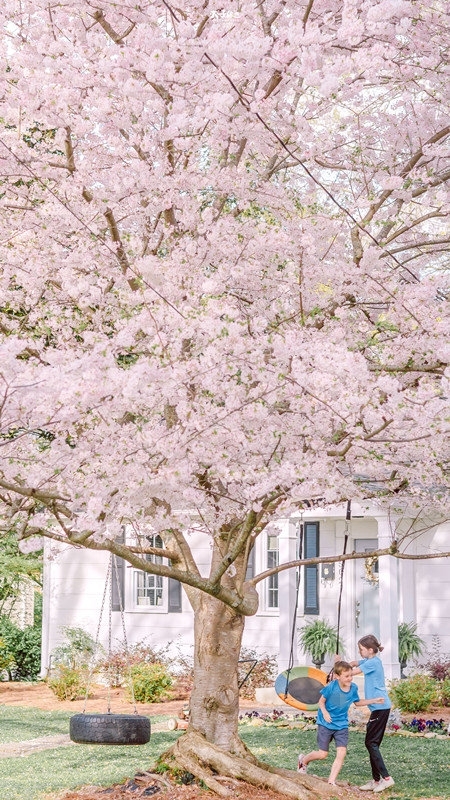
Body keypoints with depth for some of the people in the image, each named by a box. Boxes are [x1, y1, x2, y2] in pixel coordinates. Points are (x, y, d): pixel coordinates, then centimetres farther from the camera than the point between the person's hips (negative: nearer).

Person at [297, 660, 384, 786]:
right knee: (323, 754, 5)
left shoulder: (353, 688, -6)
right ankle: (303, 760, 36)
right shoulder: (331, 687, -21)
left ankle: (331, 781, 1)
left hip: (342, 725, 4)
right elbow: (321, 701, -9)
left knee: (341, 753, -9)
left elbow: (357, 702, 12)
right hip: (326, 724, -4)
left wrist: (374, 700, 5)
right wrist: (324, 712, -29)